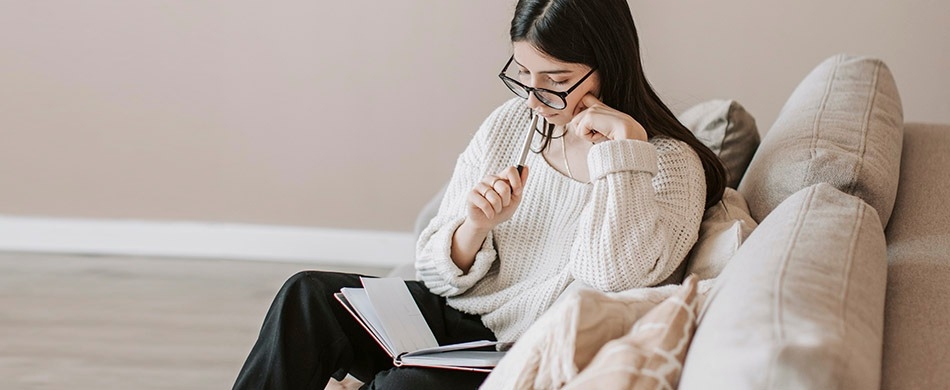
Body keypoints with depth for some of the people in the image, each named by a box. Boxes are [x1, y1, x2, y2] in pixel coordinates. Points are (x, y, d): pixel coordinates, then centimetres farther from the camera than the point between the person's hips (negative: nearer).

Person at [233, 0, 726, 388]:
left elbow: (615, 281, -25)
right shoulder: (508, 124, 4)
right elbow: (439, 275, 7)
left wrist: (623, 151, -24)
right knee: (309, 295, -16)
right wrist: (474, 227, -15)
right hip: (453, 318, 6)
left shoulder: (668, 164, -9)